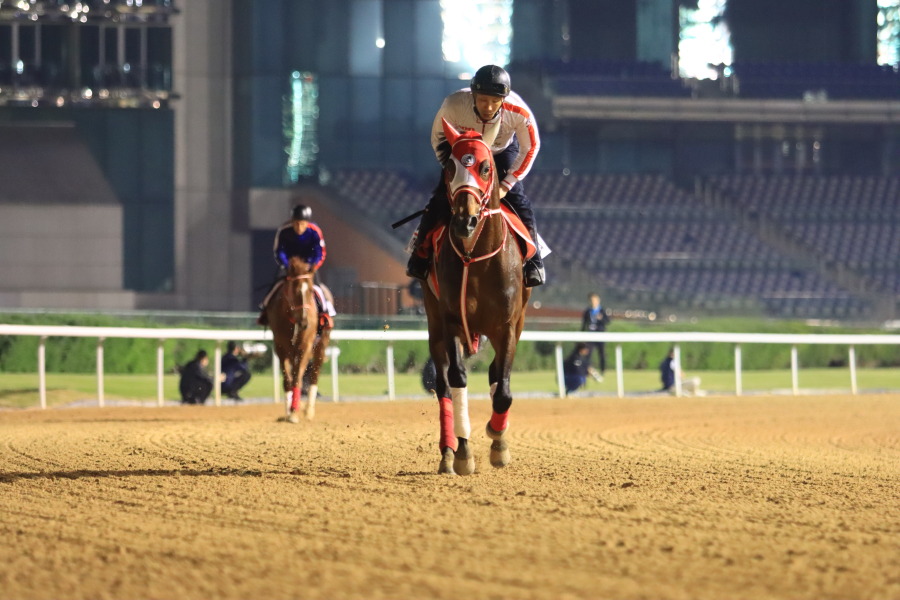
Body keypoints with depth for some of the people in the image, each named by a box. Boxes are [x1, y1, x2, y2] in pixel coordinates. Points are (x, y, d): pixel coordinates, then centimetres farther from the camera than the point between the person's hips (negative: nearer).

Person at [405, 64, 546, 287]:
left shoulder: (519, 113, -36)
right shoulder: (453, 105, -36)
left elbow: (530, 148, -17)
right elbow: (438, 137, -15)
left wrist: (506, 184, -18)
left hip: (502, 153, 0)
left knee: (517, 200, -12)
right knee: (441, 199, -13)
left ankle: (532, 262, 3)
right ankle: (420, 258, 2)